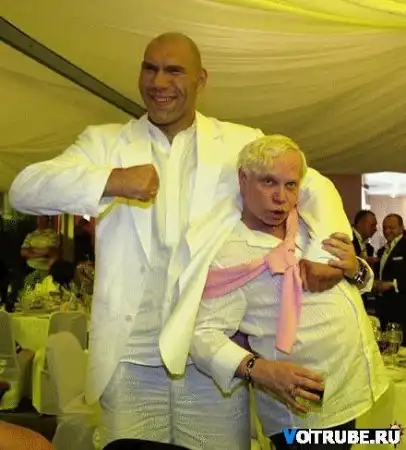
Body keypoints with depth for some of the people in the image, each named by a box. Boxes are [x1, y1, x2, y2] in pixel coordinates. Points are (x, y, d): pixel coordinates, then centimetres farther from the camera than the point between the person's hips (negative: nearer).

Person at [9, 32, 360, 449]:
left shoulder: (242, 144, 8)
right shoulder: (105, 141, 7)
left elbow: (314, 186, 8)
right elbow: (23, 190, -4)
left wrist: (326, 250, -13)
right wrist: (110, 181, -23)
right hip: (129, 361, 1)